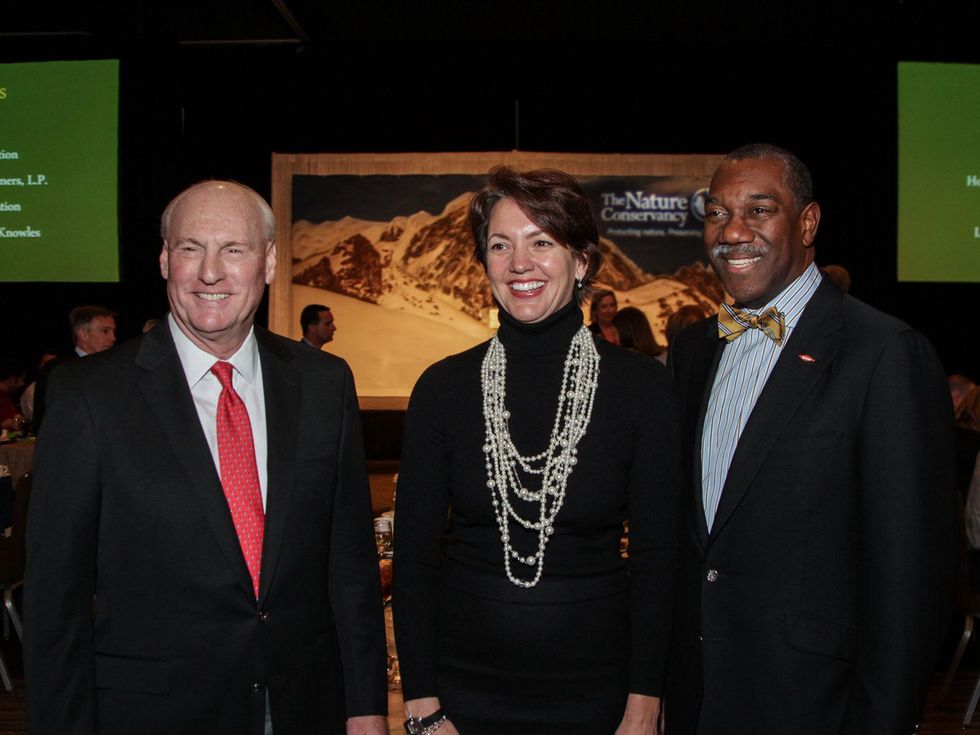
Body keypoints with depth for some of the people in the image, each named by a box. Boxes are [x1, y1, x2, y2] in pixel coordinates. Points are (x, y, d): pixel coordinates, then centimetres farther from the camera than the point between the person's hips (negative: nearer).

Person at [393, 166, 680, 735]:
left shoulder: (643, 385, -6)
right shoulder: (443, 388, -4)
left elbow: (656, 556, -5)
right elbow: (414, 555, -3)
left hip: (593, 688, 0)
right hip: (464, 684, 1)